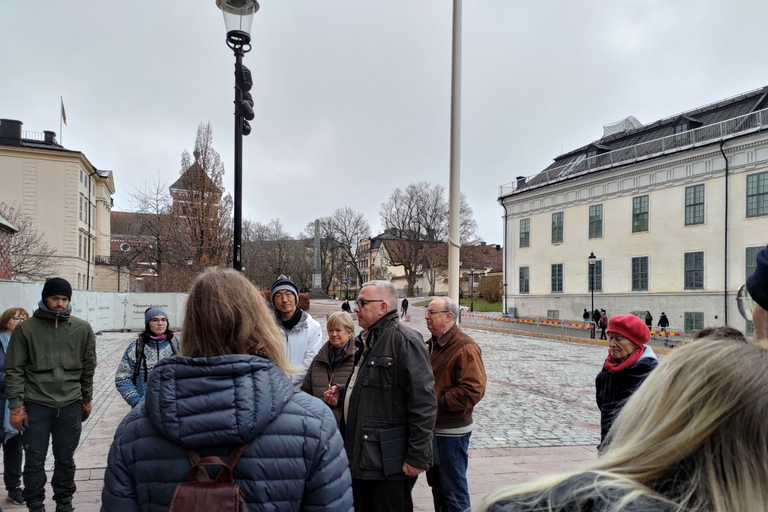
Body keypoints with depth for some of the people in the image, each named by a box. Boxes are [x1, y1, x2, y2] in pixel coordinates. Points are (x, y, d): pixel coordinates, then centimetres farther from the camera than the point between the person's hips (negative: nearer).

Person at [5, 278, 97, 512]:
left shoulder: (83, 329, 2)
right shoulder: (25, 329, -3)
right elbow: (14, 370, -2)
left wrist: (86, 399, 13)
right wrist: (16, 406, -7)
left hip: (70, 405, 2)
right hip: (36, 405, -1)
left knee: (65, 459, 13)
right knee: (34, 461, 7)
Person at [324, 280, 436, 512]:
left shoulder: (405, 341, -16)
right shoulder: (367, 341, 14)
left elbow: (423, 403, -21)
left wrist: (417, 457, -20)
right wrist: (342, 396, 9)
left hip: (389, 463, -9)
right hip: (360, 457, 9)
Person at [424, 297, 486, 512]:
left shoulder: (465, 347, -18)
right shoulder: (434, 344, 10)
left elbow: (473, 390, -26)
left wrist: (437, 402, -21)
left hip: (451, 432, -9)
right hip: (432, 427, 9)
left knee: (453, 489, 3)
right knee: (436, 484, 21)